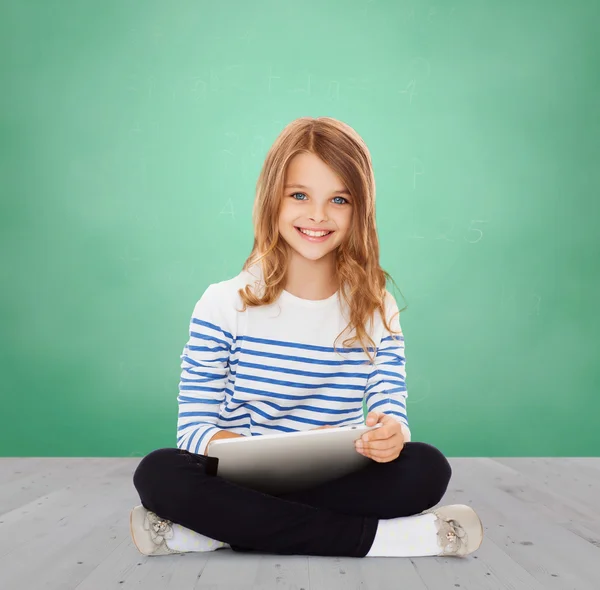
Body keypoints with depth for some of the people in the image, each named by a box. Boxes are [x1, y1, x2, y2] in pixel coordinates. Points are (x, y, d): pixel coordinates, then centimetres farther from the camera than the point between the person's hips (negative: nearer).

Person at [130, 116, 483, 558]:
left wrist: (390, 436, -26)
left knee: (428, 468, -26)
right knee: (159, 474, -30)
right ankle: (371, 536, -26)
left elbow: (392, 414, 0)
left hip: (338, 483, 3)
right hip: (243, 477, -2)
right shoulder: (224, 306, -3)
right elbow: (194, 430, -6)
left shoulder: (378, 310, 3)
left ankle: (217, 529, -24)